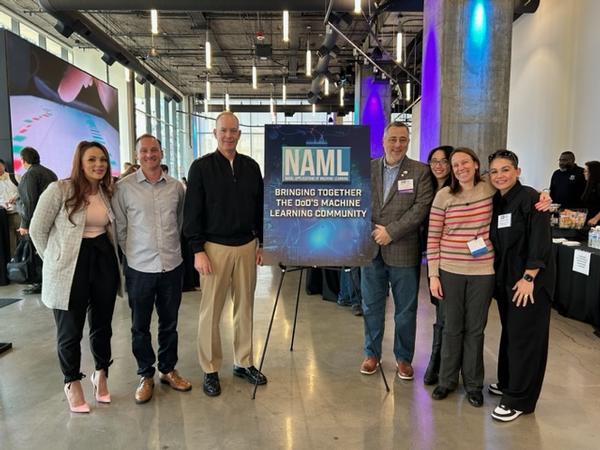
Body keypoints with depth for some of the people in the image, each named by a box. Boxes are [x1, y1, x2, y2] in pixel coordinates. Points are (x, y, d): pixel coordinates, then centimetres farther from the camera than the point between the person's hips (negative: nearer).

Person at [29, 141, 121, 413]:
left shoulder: (108, 192, 6)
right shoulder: (59, 190, -11)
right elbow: (38, 229, -4)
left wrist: (111, 255, 6)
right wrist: (55, 259, 2)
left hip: (104, 263, 5)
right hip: (69, 268, -4)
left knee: (102, 325, 14)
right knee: (70, 331, 9)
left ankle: (101, 374, 37)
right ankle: (72, 383, 31)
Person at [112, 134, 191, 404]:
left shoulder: (176, 187, 3)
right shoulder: (124, 187, -5)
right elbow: (120, 227, 0)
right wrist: (133, 253, 2)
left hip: (172, 265, 2)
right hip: (139, 268, -2)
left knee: (169, 323, 15)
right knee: (140, 326, 10)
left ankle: (168, 370, 32)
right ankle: (145, 375, 28)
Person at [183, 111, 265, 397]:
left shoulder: (251, 166, 8)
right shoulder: (201, 167, -3)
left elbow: (260, 207, 12)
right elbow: (192, 212, -5)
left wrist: (262, 243, 10)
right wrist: (197, 250, -10)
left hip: (247, 246, 4)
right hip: (215, 247, -3)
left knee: (245, 307, 11)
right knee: (211, 310, 4)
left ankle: (244, 363, 26)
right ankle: (210, 370, 18)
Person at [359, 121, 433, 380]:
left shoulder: (420, 171, 0)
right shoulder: (367, 168, 7)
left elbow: (421, 207, -9)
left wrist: (391, 232, -15)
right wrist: (372, 231, -10)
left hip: (403, 251, -2)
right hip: (371, 248, 2)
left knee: (406, 310, 9)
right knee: (371, 306, 13)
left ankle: (404, 358, 27)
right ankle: (372, 353, 30)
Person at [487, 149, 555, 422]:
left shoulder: (530, 198, -13)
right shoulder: (495, 202, 8)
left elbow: (540, 242, -17)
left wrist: (528, 278, -19)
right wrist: (498, 277, 7)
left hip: (530, 279, -6)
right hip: (505, 278, 7)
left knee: (524, 337, 0)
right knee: (509, 332, 16)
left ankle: (519, 400, 11)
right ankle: (507, 383, 33)